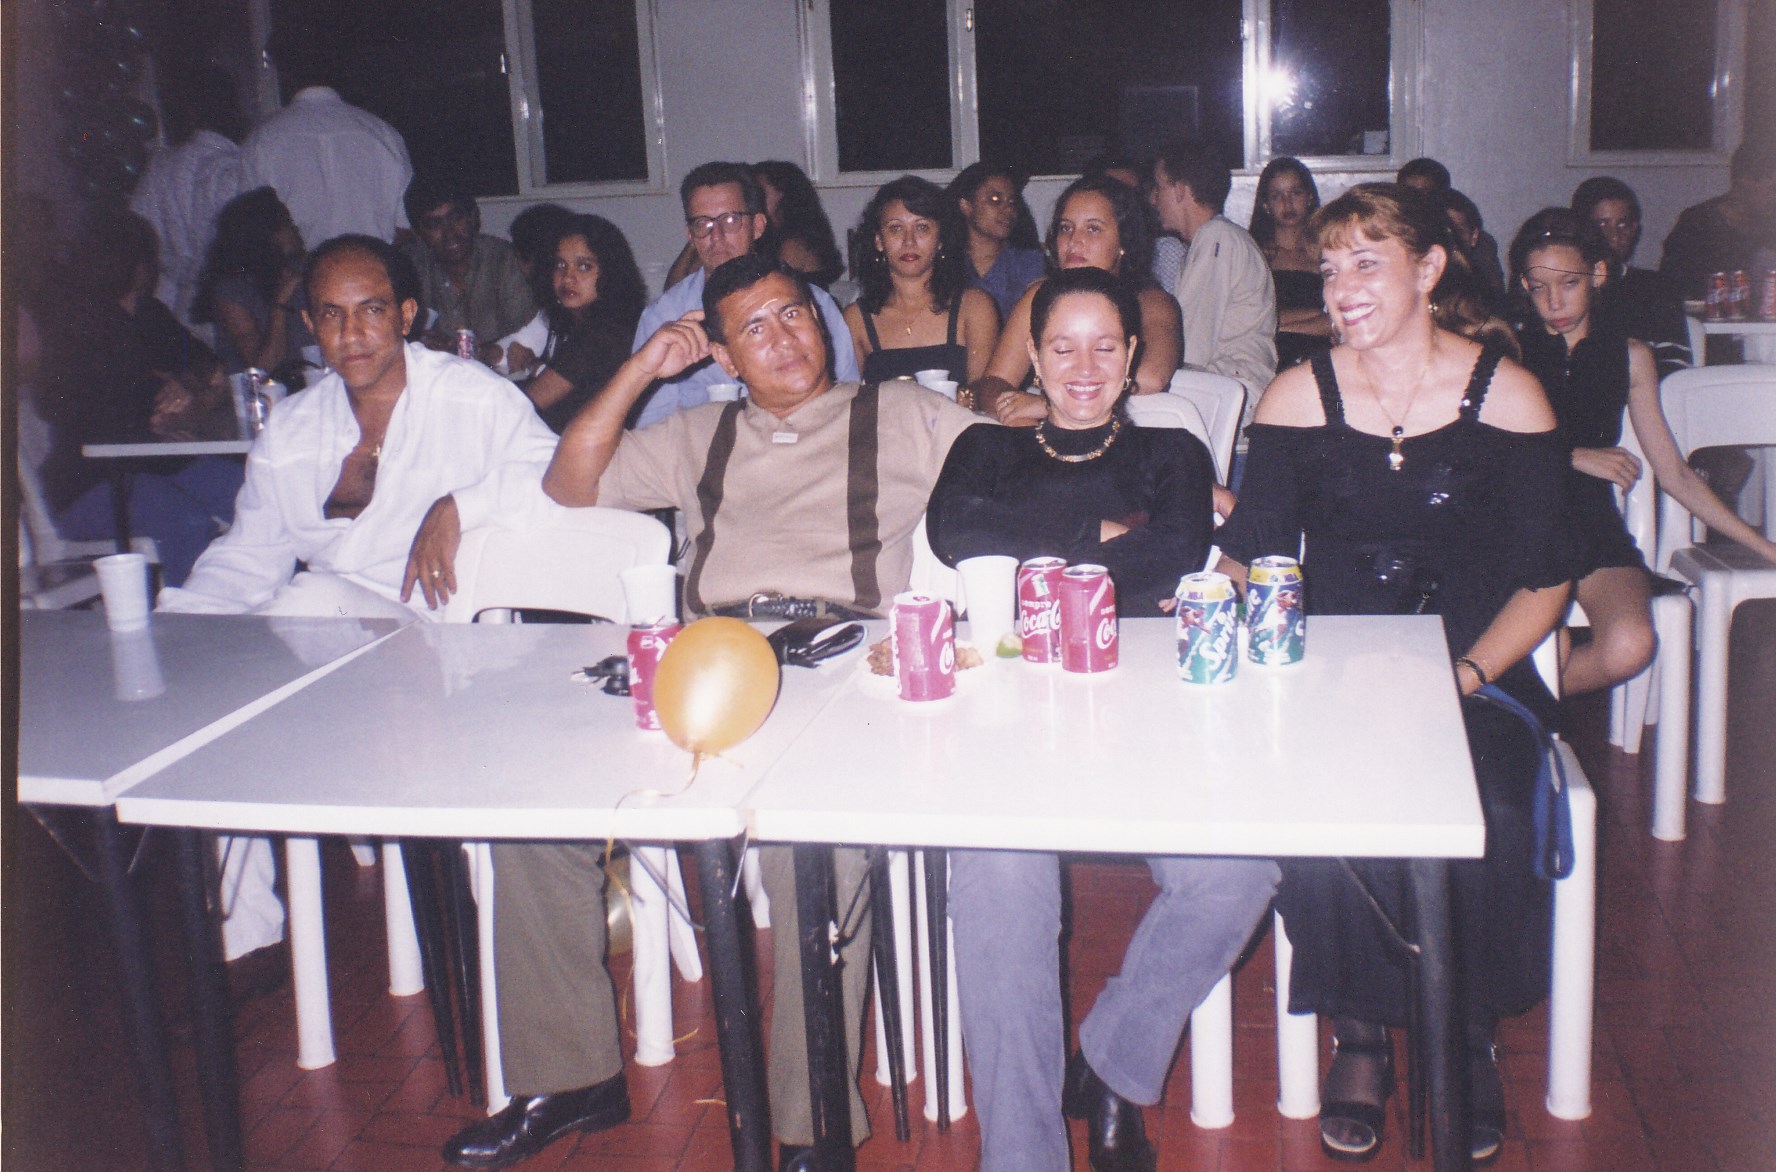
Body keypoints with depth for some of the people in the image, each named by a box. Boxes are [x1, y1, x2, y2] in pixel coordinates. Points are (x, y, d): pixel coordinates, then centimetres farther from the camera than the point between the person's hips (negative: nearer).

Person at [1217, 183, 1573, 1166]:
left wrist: (1466, 675, -13)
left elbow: (1544, 579, 3)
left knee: (1486, 824, -29)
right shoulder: (1299, 395, 5)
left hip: (1475, 681, 0)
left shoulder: (1506, 394, 2)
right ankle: (1360, 1037, -2)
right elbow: (1250, 560, 5)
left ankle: (1468, 1039, 1)